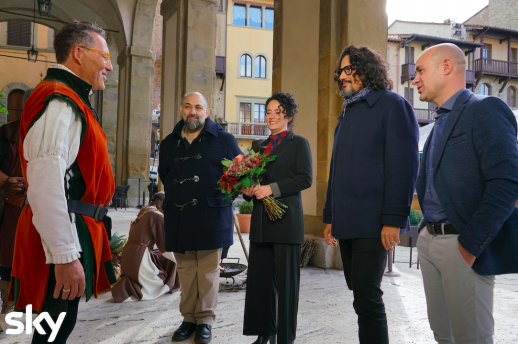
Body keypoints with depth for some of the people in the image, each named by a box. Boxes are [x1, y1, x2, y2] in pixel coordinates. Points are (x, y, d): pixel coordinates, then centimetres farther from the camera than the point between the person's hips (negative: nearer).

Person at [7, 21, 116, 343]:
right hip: (62, 241, -10)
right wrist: (65, 256, -26)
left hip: (75, 230, 10)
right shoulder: (60, 103, -16)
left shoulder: (69, 101, 18)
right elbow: (46, 186, -26)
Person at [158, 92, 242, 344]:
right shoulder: (169, 143, 15)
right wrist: (172, 202, 14)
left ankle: (205, 320, 15)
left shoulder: (223, 140, 2)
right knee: (186, 270, 9)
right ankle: (189, 318, 21)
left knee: (208, 270, 2)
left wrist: (225, 194, -6)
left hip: (211, 217, -3)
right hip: (178, 217, 4)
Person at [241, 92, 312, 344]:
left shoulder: (298, 143, 3)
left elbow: (305, 178, -9)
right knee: (260, 277, 7)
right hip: (260, 220, 5)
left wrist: (272, 188, -16)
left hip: (286, 220, -5)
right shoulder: (259, 147, 19)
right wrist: (247, 190, -1)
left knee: (286, 279, 1)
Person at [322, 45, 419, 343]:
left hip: (373, 224, -8)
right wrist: (330, 216, 18)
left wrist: (394, 219, -19)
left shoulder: (391, 105, -3)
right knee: (361, 293, 14)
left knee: (367, 296, -5)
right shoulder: (347, 114, 20)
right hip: (347, 223, 8)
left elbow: (403, 164, -12)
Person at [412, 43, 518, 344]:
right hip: (430, 240, 8)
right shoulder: (441, 122, 18)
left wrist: (470, 245, -20)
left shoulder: (485, 110, -8)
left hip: (462, 246, -8)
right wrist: (427, 230, 10)